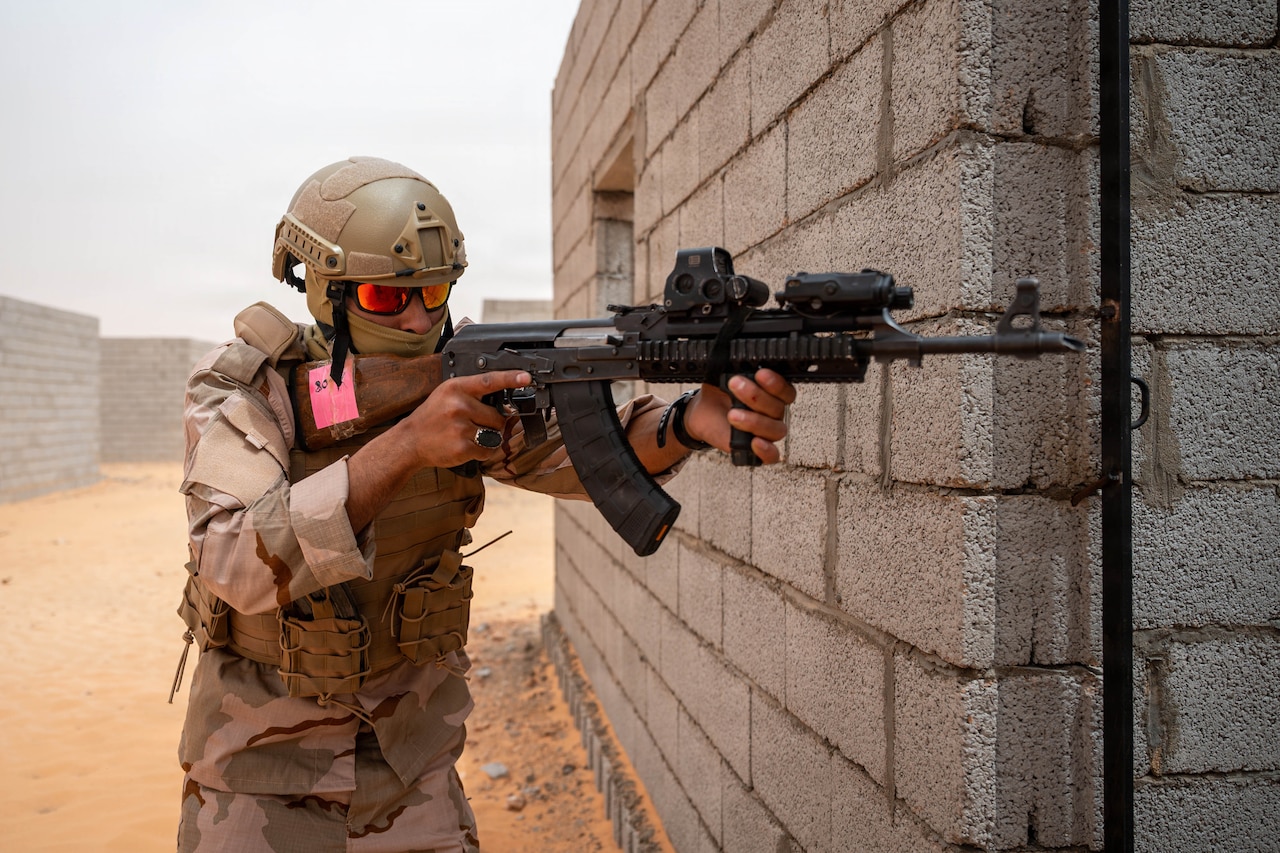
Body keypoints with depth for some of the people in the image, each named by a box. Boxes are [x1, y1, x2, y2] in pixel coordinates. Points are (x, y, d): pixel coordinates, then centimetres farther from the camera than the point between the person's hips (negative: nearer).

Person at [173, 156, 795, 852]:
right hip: (262, 741, -2)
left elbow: (573, 449, -25)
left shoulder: (460, 375, -9)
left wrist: (690, 423, -45)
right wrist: (405, 445, -44)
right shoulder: (241, 387, -18)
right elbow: (239, 562, -33)